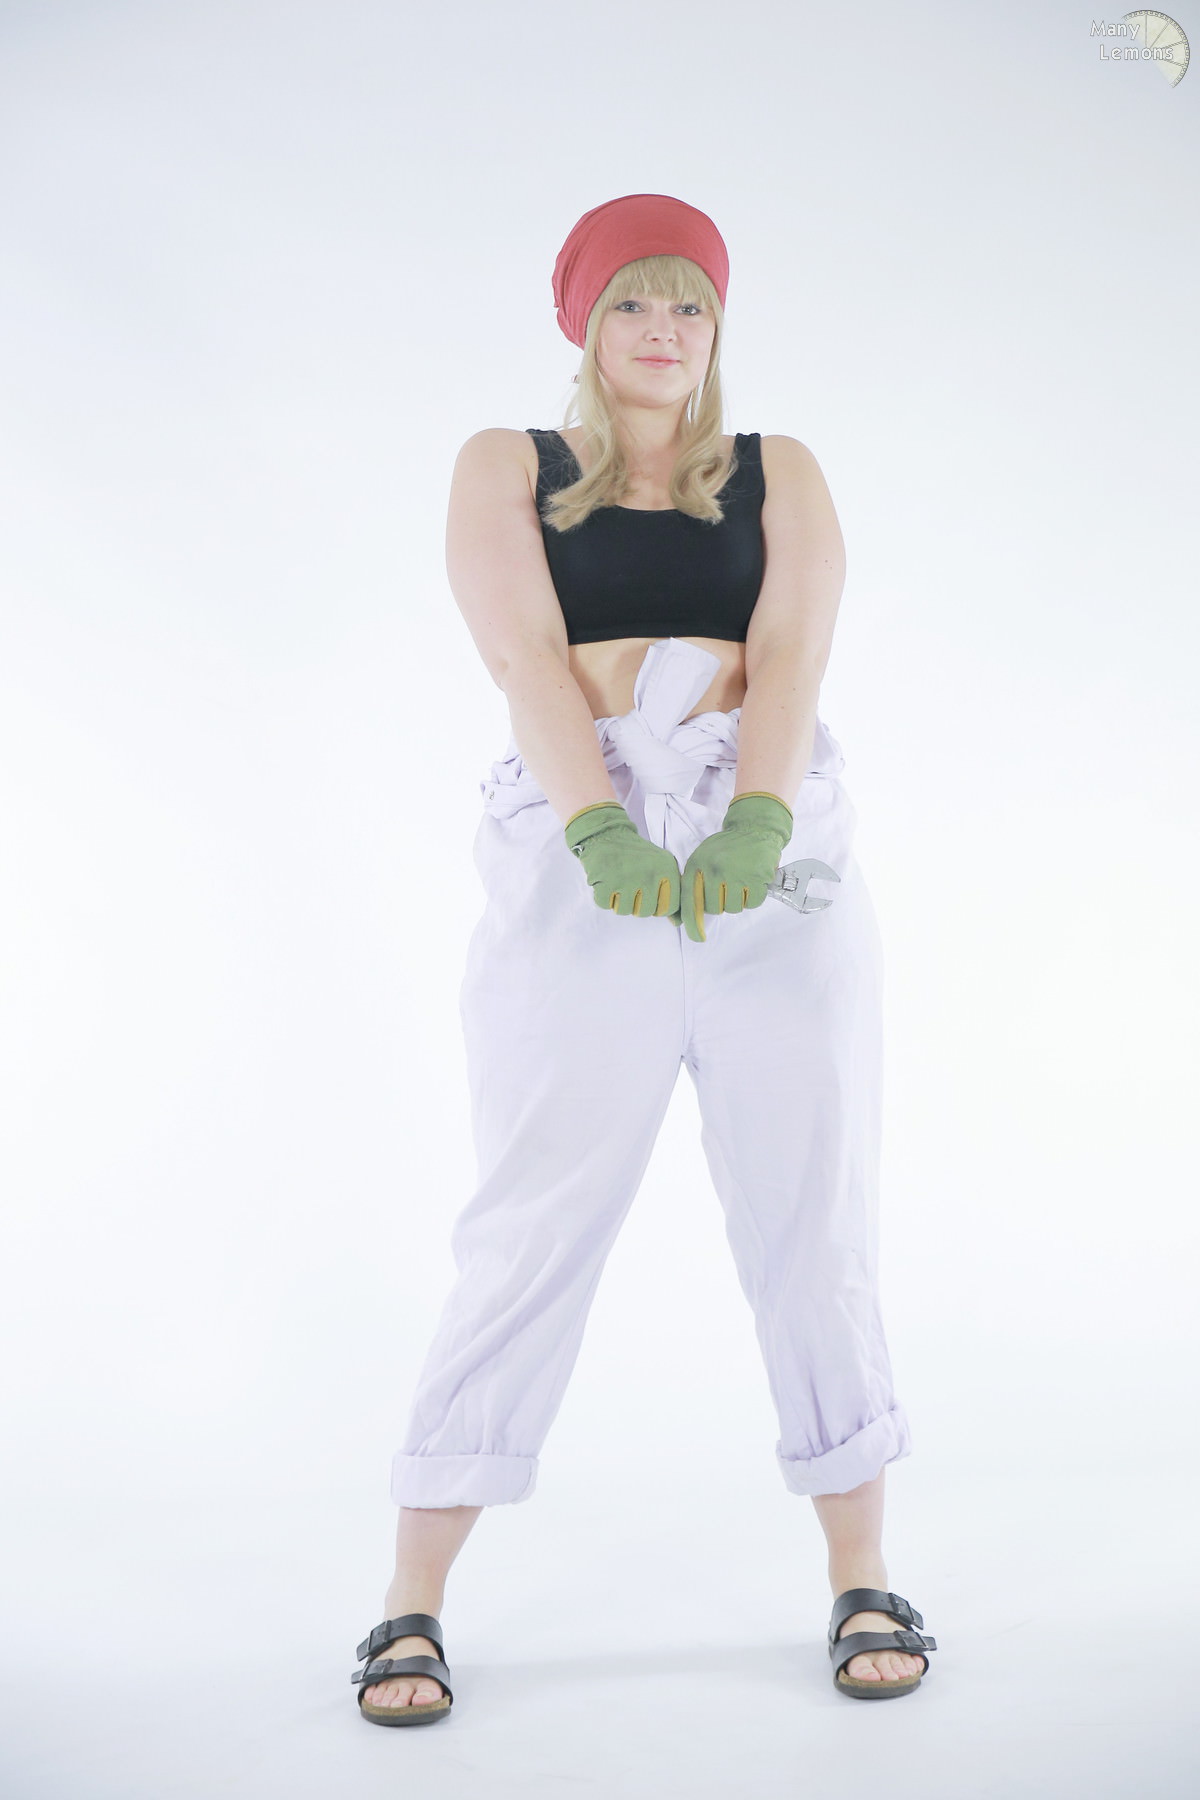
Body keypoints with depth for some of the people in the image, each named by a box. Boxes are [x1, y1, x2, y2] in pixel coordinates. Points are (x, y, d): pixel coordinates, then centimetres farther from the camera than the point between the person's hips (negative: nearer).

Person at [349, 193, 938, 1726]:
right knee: (527, 1235, -5)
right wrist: (599, 826, -20)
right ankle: (411, 1606, 3)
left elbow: (792, 648, 0)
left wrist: (758, 817, -18)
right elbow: (523, 653, -4)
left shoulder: (781, 476, 17)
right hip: (575, 866, -2)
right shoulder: (507, 467, 13)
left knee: (814, 1222, 1)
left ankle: (863, 1580, 14)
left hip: (778, 860, 2)